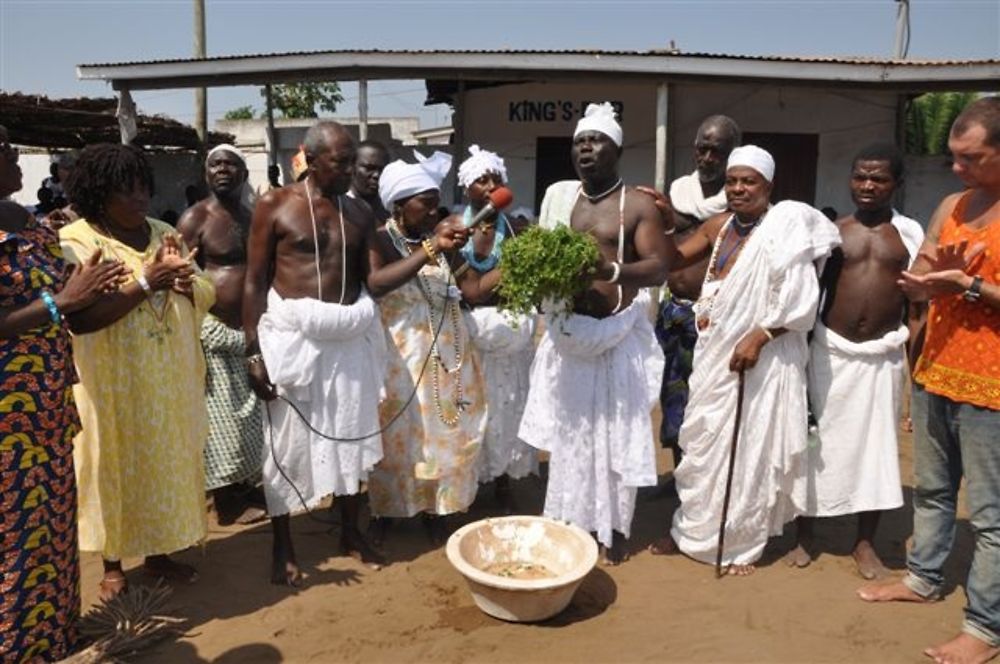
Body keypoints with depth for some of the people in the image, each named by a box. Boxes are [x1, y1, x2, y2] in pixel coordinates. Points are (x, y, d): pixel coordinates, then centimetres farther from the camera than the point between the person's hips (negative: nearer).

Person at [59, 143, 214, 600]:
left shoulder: (164, 234, 7)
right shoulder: (75, 242, -9)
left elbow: (206, 297, 6)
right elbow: (79, 317, -21)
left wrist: (183, 279, -15)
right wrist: (144, 283, -23)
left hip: (169, 381, 5)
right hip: (111, 385, -5)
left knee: (168, 463, 13)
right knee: (114, 467, 6)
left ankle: (158, 553, 29)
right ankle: (112, 565, 23)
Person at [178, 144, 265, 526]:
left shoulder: (253, 217, 14)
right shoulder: (195, 218, -5)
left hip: (251, 331, 6)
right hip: (214, 331, -6)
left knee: (251, 419, 11)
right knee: (222, 422, -1)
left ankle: (245, 491, 24)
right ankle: (228, 502, 10)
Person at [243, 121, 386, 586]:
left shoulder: (358, 213, 9)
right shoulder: (274, 205, -3)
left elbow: (368, 279, 11)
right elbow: (255, 282, -5)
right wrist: (254, 351, -10)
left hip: (348, 339, 4)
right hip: (293, 336, -4)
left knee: (351, 436, 13)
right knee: (287, 443, 5)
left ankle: (351, 534, 31)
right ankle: (282, 548, 22)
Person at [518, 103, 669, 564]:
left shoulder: (638, 205, -4)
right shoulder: (559, 197, 11)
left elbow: (659, 268, -12)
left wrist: (613, 270, -31)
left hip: (617, 335, -4)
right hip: (566, 332, 4)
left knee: (616, 435, 4)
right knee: (567, 431, 12)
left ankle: (615, 528, 19)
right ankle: (568, 519, 27)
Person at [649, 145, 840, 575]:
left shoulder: (786, 228, -11)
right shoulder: (719, 226, 8)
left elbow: (799, 302, -16)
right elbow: (675, 260, 13)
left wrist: (759, 337, -24)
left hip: (762, 358, -6)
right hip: (715, 354, 7)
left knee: (749, 448, 4)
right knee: (701, 442, 14)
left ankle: (741, 544, 20)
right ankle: (692, 529, 31)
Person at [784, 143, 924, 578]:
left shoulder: (910, 233, 3)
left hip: (884, 354, 0)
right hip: (831, 350, 0)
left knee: (876, 444, 6)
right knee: (818, 441, 7)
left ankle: (865, 543, 22)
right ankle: (805, 536, 21)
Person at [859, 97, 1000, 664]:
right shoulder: (952, 206, 8)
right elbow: (917, 285, 9)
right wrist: (940, 270, -11)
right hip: (934, 374, 7)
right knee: (933, 490, 20)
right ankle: (925, 578, 36)